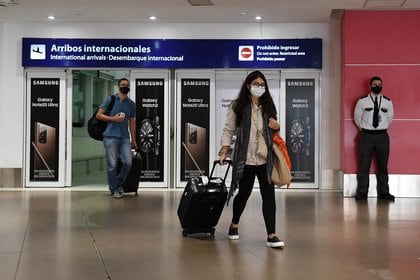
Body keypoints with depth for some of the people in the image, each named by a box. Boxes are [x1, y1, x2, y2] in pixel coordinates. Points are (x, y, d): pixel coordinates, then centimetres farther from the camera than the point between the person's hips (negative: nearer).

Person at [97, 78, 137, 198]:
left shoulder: (132, 104, 14)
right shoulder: (110, 99, 3)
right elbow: (99, 115, 1)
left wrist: (133, 140, 17)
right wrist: (114, 118, -10)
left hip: (125, 138, 3)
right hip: (111, 137, -3)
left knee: (128, 163, -6)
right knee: (112, 165, -2)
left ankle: (119, 184, 18)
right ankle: (114, 189, 14)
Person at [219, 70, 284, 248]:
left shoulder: (268, 106, 10)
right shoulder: (237, 106, -2)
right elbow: (228, 130, -1)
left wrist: (277, 127, -1)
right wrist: (224, 152, -7)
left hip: (265, 159, 3)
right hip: (245, 159, -3)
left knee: (269, 195, -3)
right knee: (244, 193, 9)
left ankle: (271, 236, -1)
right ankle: (234, 225, 36)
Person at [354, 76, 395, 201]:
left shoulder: (388, 102, 4)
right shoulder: (362, 101, -1)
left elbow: (390, 117, 18)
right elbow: (357, 117, 9)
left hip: (382, 136, 2)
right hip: (366, 135, -2)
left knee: (383, 165, 7)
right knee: (364, 165, 0)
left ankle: (383, 192, 15)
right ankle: (362, 192, 7)